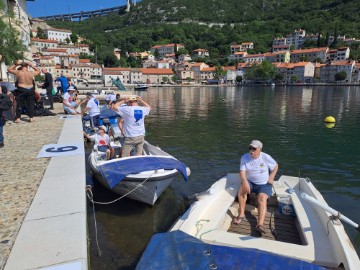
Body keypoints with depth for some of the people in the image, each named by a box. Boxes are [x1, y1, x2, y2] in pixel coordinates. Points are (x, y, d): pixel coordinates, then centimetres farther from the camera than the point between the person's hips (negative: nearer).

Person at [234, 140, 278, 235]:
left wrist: (271, 178, -4)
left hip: (264, 184, -1)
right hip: (249, 182, 1)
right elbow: (242, 172, -14)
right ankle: (241, 214, -18)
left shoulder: (266, 157, -9)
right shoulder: (244, 157, -8)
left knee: (262, 198, -27)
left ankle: (260, 224, -36)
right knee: (242, 190, -29)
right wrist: (245, 182, -33)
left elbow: (276, 166, 7)